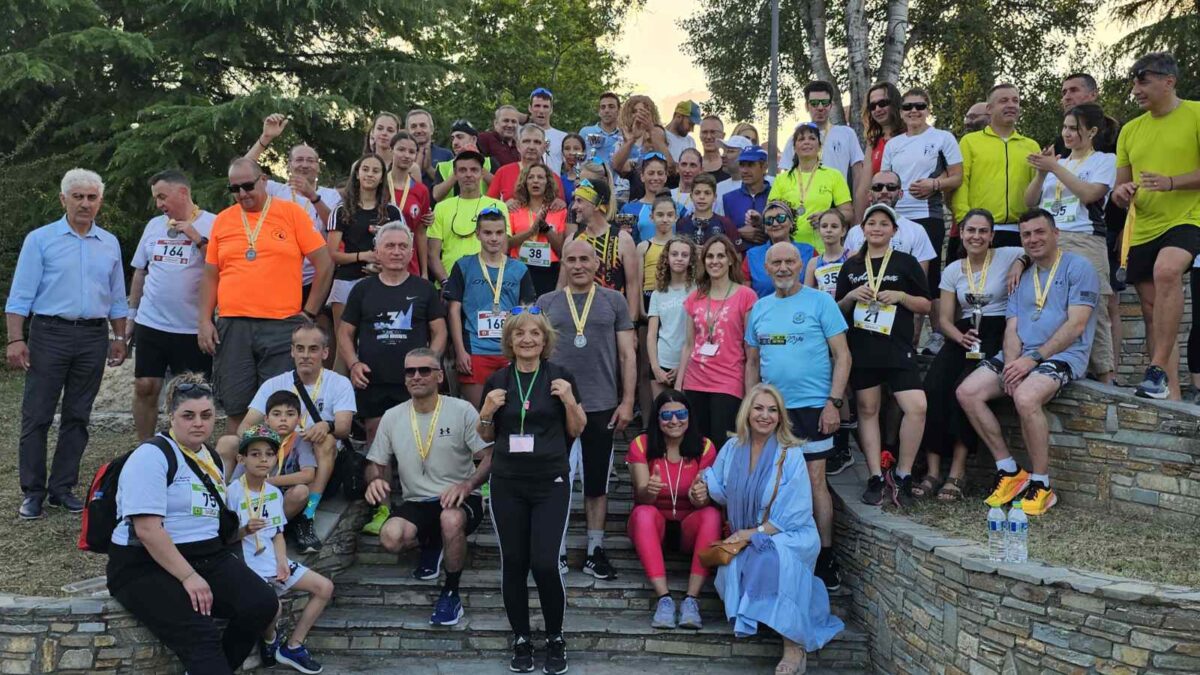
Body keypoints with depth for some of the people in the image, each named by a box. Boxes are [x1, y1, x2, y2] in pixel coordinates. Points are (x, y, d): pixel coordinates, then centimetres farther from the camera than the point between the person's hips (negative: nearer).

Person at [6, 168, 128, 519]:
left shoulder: (110, 244, 11)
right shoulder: (40, 239, 0)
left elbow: (117, 298, 16)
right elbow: (20, 295, -4)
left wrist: (119, 338, 11)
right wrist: (16, 339, -11)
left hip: (94, 338, 3)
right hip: (50, 334, -3)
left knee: (77, 417, 8)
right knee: (36, 416, 0)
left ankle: (62, 487, 17)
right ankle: (32, 492, 9)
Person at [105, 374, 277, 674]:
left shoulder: (210, 458, 16)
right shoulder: (152, 455, -10)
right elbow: (147, 529, -20)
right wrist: (188, 577, -22)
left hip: (208, 556, 7)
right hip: (146, 565, -7)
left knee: (263, 605, -16)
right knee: (200, 635, -30)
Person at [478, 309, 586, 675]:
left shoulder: (560, 376, -1)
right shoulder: (497, 380, 4)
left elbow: (577, 431, 5)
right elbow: (486, 437, 12)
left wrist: (569, 401, -12)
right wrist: (487, 412, -8)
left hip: (551, 483, -2)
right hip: (507, 484, 2)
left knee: (545, 563, -8)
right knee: (513, 563, 5)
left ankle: (555, 638, 14)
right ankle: (521, 640, 23)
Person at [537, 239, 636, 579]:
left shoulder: (613, 301, 5)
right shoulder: (546, 303, 6)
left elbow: (628, 354, 4)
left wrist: (627, 401, -3)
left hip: (602, 407, 0)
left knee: (597, 480, 8)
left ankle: (595, 551, 18)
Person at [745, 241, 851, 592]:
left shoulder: (820, 302, -3)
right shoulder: (759, 308, 11)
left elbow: (842, 356, -5)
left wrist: (834, 402, -13)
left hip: (811, 406, -4)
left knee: (814, 481, -2)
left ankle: (825, 559, 9)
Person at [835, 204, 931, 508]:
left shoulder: (906, 263, 7)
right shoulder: (851, 266, 13)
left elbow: (926, 306, 7)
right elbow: (838, 310, 16)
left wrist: (900, 296, -10)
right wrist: (852, 295, -4)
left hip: (897, 349, -2)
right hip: (861, 349, 2)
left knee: (917, 407, -16)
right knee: (868, 410, 6)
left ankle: (902, 474, -1)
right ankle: (876, 477, 15)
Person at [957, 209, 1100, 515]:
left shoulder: (1078, 267, 0)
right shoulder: (1021, 278, 20)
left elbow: (1076, 324, -11)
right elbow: (1012, 328, 11)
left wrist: (1033, 358, -17)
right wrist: (1011, 364, -9)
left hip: (1063, 354, -7)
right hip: (1021, 356, 7)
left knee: (1025, 397, -35)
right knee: (967, 392, -13)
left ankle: (1041, 485, -17)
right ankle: (1009, 471, -3)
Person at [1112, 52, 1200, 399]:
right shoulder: (1130, 130, 13)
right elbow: (1119, 190, 15)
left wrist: (1170, 182, -22)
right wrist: (1121, 192, -7)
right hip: (1143, 229, 7)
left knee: (1166, 270, -34)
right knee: (1152, 310, 6)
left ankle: (1158, 369, -29)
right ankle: (1171, 392, 15)